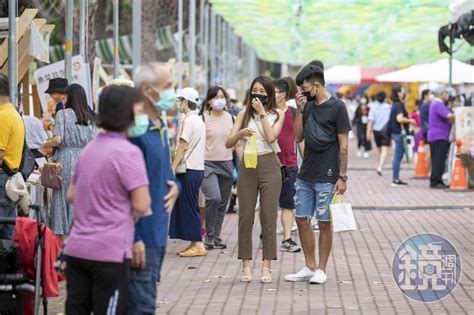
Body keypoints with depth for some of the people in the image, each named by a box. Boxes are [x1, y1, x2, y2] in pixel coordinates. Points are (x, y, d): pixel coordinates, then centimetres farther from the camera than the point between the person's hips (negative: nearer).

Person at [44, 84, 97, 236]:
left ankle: (63, 234, 0)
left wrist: (46, 144, 8)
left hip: (66, 161, -4)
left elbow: (58, 139, -11)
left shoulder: (63, 114, -2)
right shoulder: (90, 118, 10)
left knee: (64, 198, 1)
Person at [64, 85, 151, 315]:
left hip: (76, 248, 7)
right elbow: (141, 206, -15)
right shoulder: (128, 152, -11)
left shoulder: (89, 148, 14)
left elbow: (71, 196, 21)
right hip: (110, 252, -7)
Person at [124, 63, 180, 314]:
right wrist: (134, 237, -22)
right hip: (141, 235, -10)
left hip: (159, 231, 10)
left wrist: (174, 185, 4)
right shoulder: (134, 130, -18)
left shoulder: (160, 126, 13)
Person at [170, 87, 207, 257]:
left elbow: (183, 146, -17)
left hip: (188, 169, -9)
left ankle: (197, 245, -6)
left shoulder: (188, 120, -13)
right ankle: (195, 243, 13)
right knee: (191, 206, 12)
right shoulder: (199, 120, 17)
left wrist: (173, 167, -15)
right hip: (197, 167, 9)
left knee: (188, 206, -6)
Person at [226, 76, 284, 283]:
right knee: (245, 217, 1)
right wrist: (241, 132, -16)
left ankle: (267, 266, 3)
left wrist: (262, 113, -7)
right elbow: (228, 143, 3)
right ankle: (246, 265, 6)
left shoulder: (277, 114, 6)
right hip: (247, 166, 2)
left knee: (268, 217, -2)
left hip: (269, 166, -2)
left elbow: (271, 137, -11)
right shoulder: (244, 114, 10)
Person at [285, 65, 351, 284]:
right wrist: (299, 110, -1)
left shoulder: (337, 107, -8)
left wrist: (342, 177, -12)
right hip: (305, 175, 6)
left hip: (326, 177, -6)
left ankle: (321, 270, 10)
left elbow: (344, 146, -9)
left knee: (324, 223, 1)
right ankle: (310, 267, 17)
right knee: (302, 220, 7)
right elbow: (298, 137, 10)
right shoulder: (308, 106, 11)